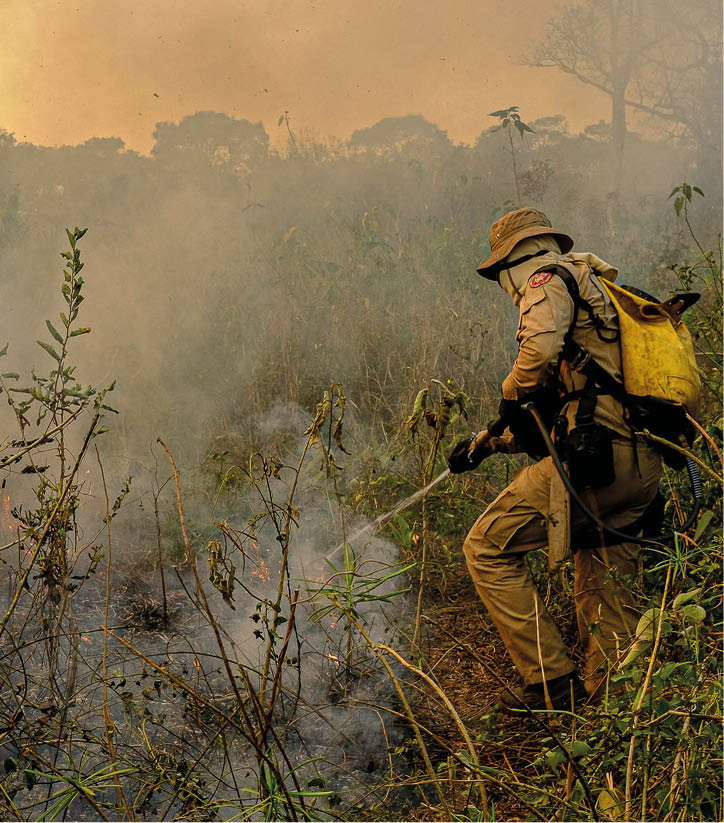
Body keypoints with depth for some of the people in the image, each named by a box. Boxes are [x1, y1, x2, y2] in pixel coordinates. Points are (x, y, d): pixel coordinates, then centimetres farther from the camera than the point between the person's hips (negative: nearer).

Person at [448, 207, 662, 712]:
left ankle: (552, 682, 0)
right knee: (605, 595, 15)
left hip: (594, 456, -9)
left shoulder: (550, 278, 2)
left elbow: (541, 348, -22)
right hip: (643, 466, 9)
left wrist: (510, 400, -2)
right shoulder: (599, 293, 32)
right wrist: (487, 444, 35)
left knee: (489, 549, 0)